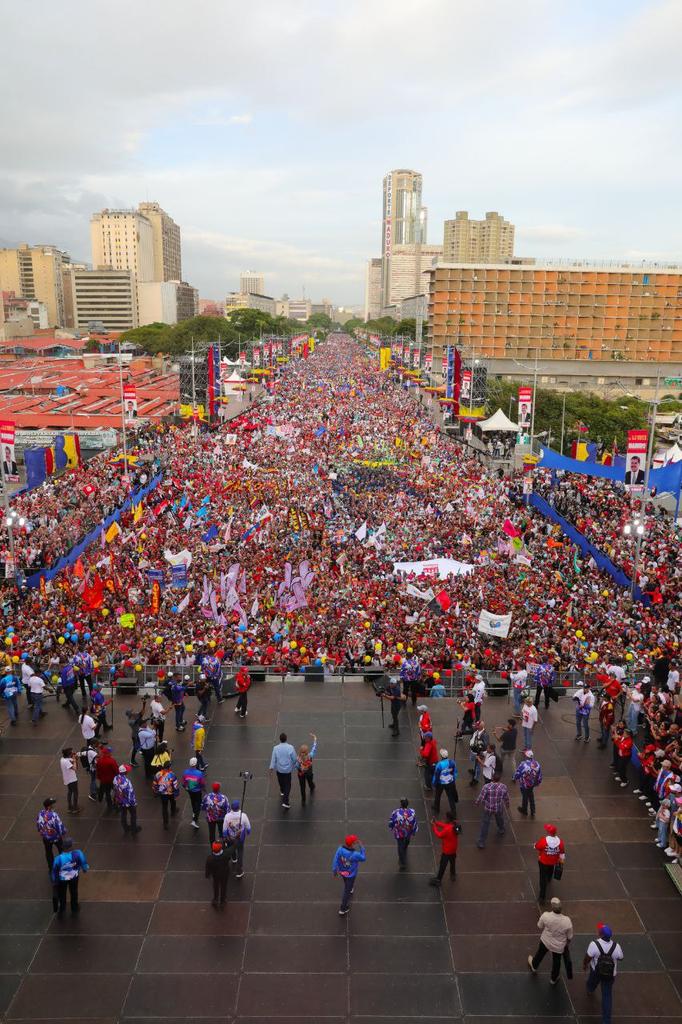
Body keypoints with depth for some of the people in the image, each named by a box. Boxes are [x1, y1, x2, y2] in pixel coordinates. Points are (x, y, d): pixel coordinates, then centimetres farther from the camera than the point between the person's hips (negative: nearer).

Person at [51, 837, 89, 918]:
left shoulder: (58, 858, -34)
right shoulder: (78, 854, -34)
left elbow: (54, 871, -17)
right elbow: (84, 863, -15)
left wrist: (54, 880, 3)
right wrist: (86, 869, 9)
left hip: (62, 879, -1)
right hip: (74, 877, 1)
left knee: (62, 895, 26)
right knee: (74, 893, 28)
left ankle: (61, 911, 45)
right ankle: (74, 909, 48)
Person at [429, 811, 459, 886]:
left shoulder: (447, 829, -35)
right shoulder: (454, 824, -10)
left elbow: (439, 835, -21)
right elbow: (444, 825, 3)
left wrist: (434, 826, -11)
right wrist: (436, 822, -4)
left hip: (447, 850, -8)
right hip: (453, 849, 8)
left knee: (442, 865, 8)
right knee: (453, 862, 27)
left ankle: (438, 880, 21)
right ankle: (453, 875, 46)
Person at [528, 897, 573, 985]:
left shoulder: (545, 916, -31)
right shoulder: (567, 921, -32)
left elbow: (540, 927, -9)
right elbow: (569, 937, -14)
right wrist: (567, 943, 9)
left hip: (545, 941, 1)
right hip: (559, 947, -1)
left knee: (540, 954, 31)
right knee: (556, 962, 27)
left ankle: (534, 966, 59)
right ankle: (553, 979, 51)